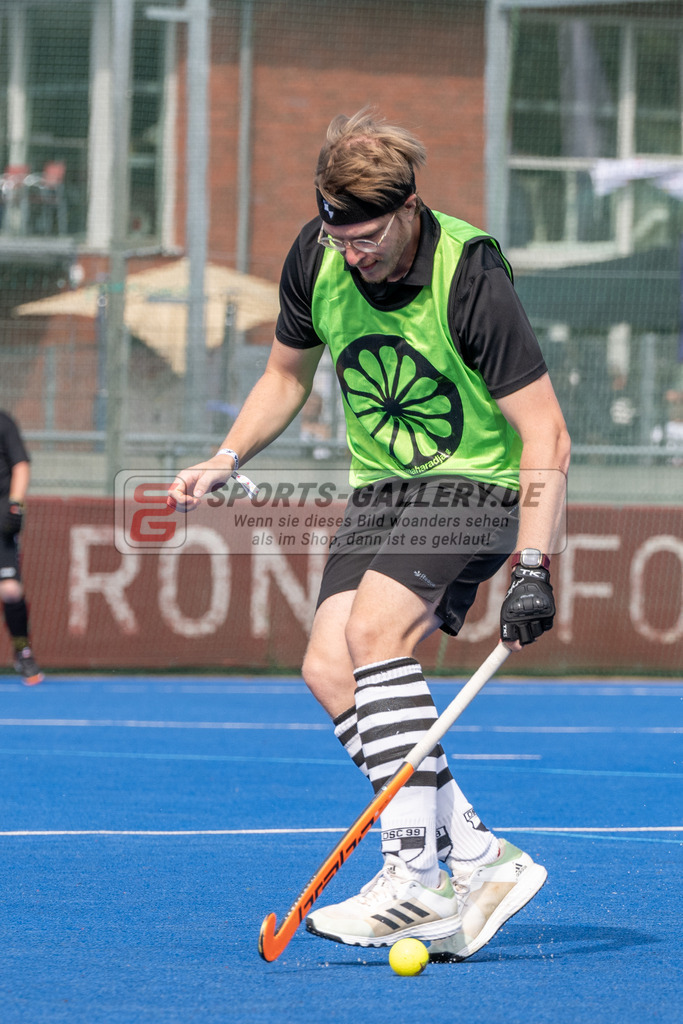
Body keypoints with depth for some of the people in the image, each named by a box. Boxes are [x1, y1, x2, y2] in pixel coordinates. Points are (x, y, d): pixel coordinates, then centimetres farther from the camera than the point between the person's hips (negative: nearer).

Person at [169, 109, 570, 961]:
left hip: (473, 480, -7)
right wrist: (225, 460, 3)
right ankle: (480, 863, -9)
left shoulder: (469, 278, -23)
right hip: (380, 489, 7)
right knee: (329, 669, -13)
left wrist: (533, 565, -29)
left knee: (373, 629, -28)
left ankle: (416, 882, -28)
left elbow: (544, 432, -22)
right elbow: (287, 373, 16)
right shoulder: (316, 258, -5)